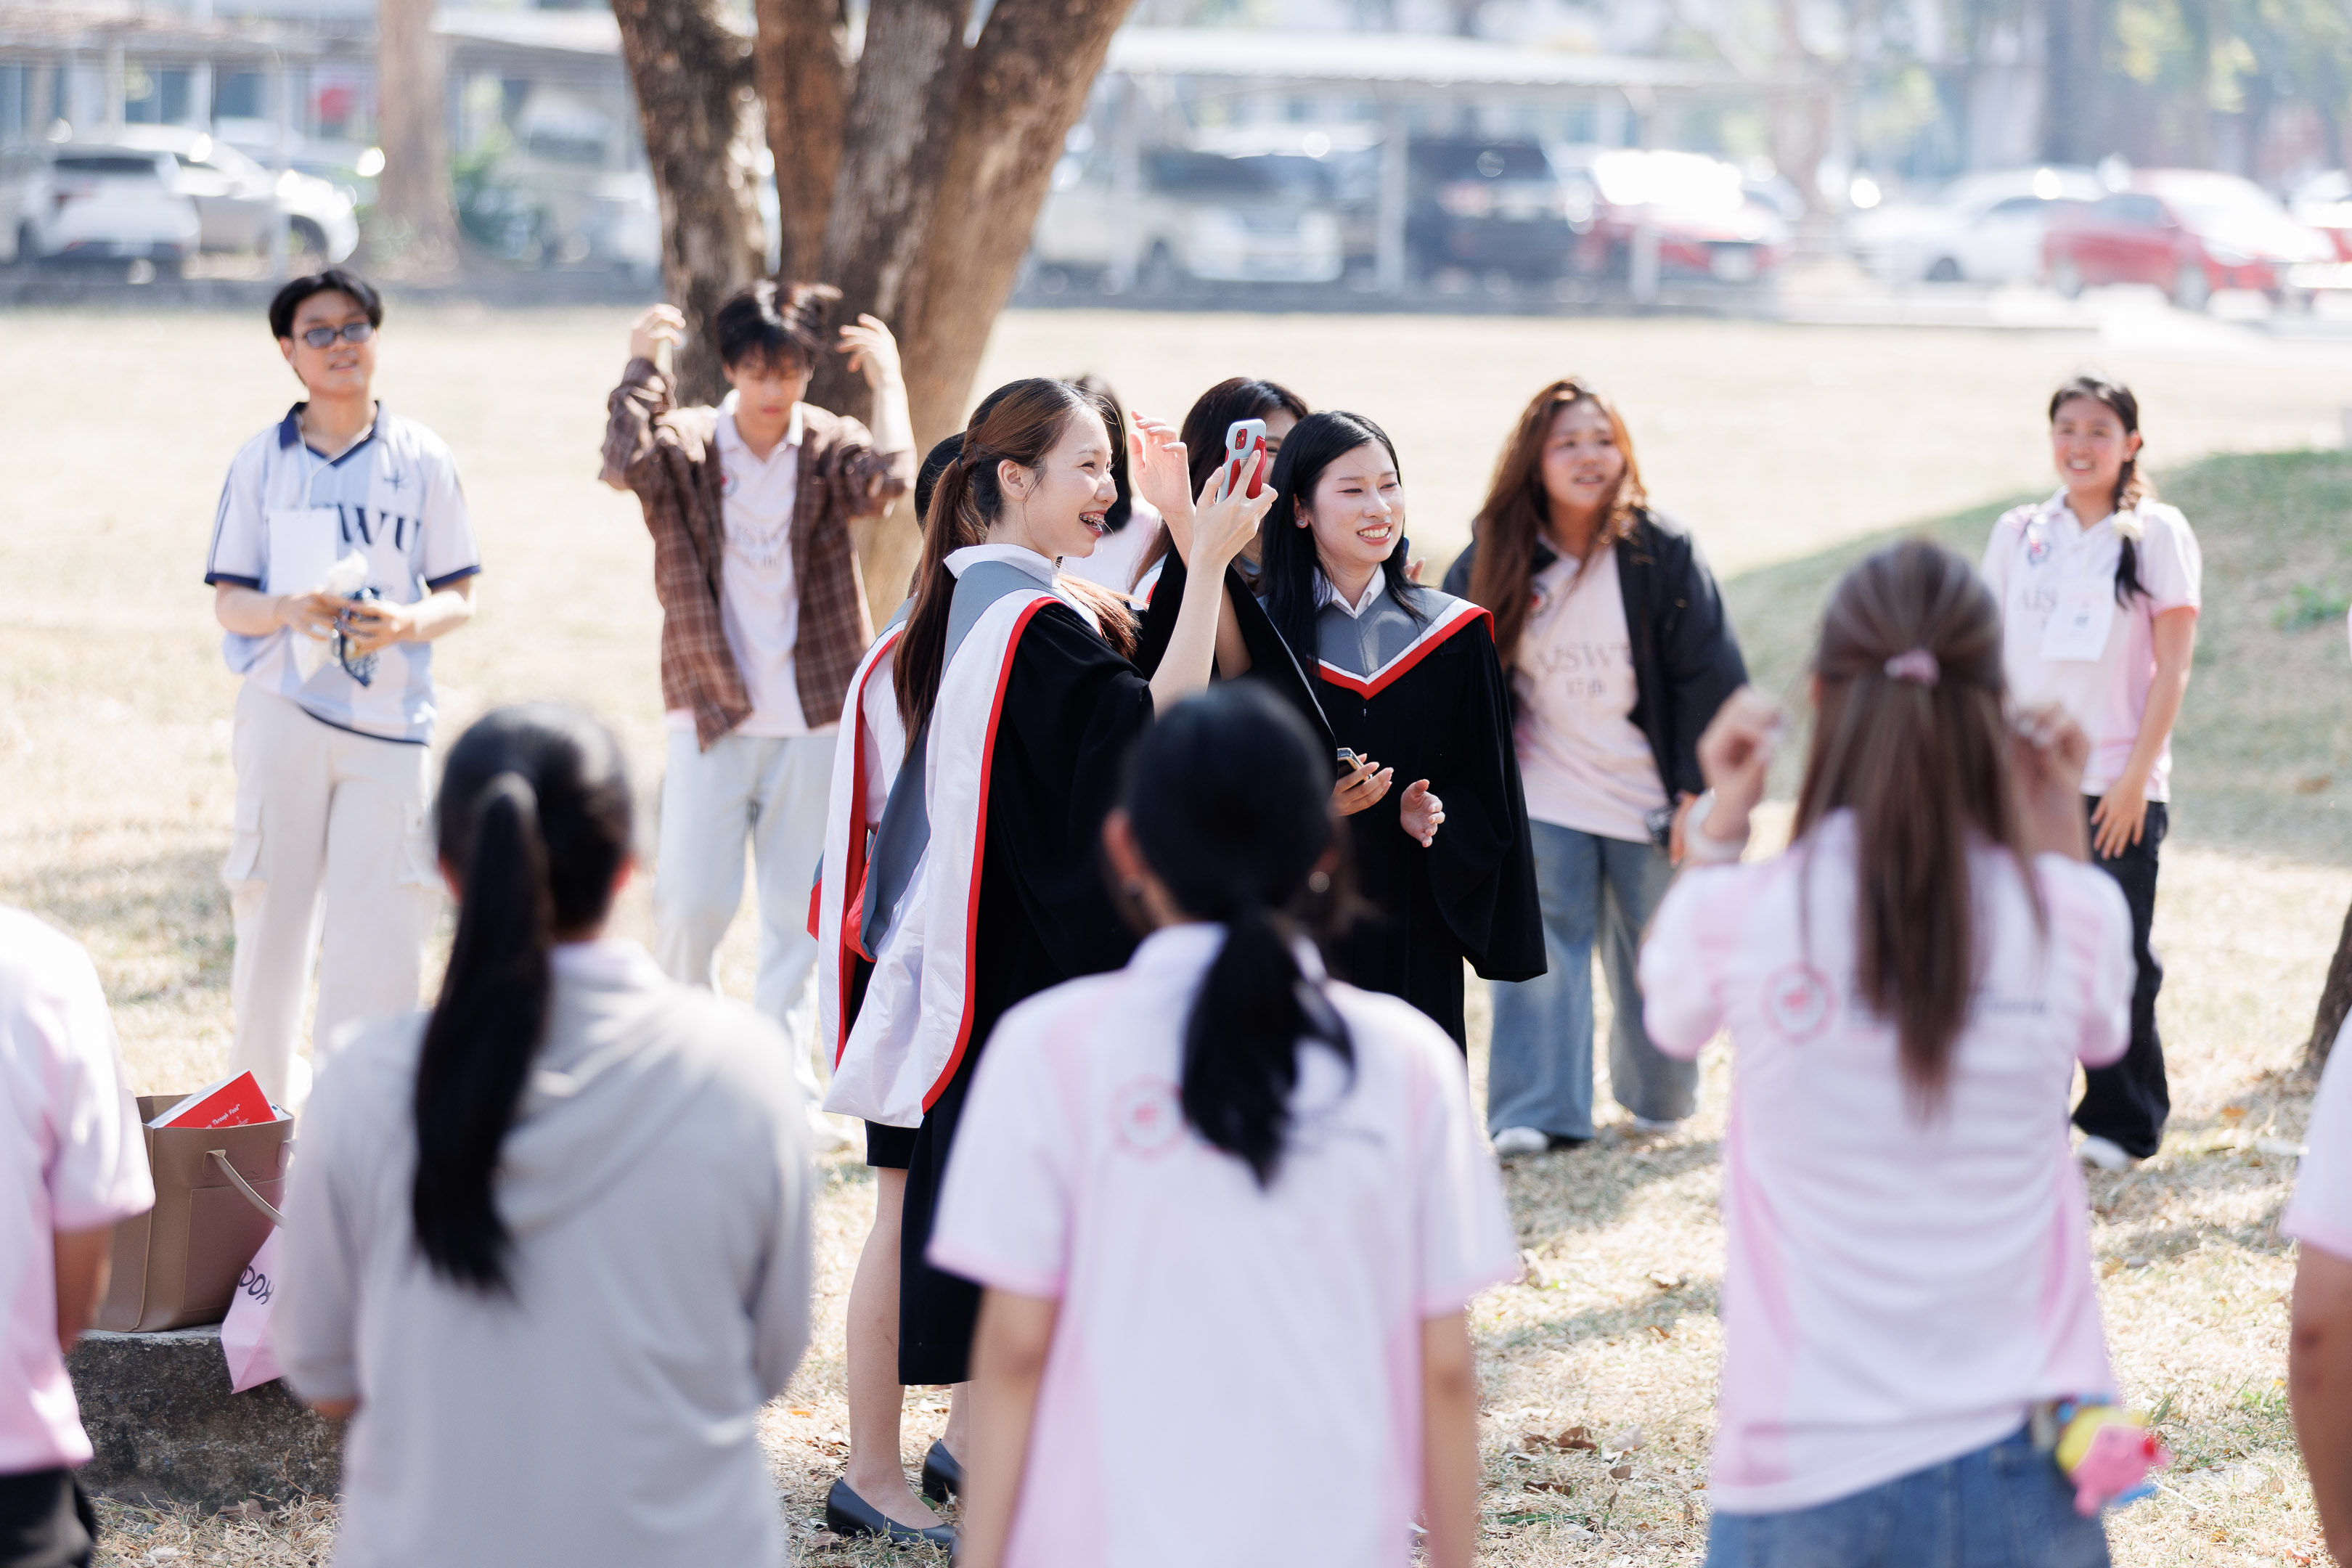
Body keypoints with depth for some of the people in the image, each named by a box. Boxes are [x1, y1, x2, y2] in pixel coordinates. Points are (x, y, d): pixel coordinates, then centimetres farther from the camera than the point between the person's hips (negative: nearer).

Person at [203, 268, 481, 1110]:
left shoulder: (420, 458, 7)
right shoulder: (262, 461, 8)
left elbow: (459, 597, 8)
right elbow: (228, 600, 7)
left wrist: (409, 622, -14)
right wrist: (290, 612, -14)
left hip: (389, 719, 0)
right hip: (283, 711, 1)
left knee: (378, 928, -8)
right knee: (271, 910, 4)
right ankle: (260, 1093, 20)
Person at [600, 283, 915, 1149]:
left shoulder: (827, 447, -1)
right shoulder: (686, 446, -3)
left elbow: (888, 476, -22)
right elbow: (625, 462, -25)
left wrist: (887, 377, -14)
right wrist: (641, 366, -16)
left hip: (811, 717, 1)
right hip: (710, 712, -1)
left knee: (799, 913, 4)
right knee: (691, 904, -4)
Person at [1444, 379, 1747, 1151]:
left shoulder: (1663, 554, -10)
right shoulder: (1492, 562, -3)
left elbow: (1709, 676, -7)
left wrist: (1701, 793, -10)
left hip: (1648, 795, -1)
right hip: (1544, 800, 1)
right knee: (1540, 952, -6)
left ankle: (1659, 1097, 31)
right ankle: (1533, 1111, -5)